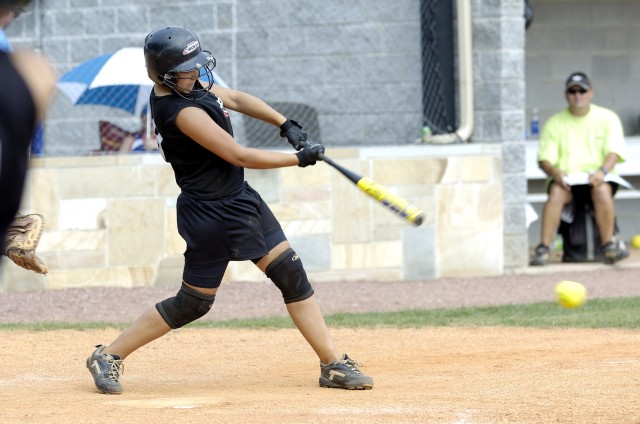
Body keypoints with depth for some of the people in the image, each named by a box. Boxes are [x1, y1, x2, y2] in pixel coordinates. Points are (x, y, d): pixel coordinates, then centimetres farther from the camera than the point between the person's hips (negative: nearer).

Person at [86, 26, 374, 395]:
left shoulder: (191, 84, 1)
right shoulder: (180, 111, -27)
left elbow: (236, 98, 18)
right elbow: (240, 156, -26)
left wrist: (286, 124, 5)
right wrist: (301, 158, -17)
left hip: (240, 200, 9)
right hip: (211, 215, -9)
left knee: (293, 277, 5)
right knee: (193, 303, 1)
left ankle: (334, 364, 9)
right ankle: (108, 356, 14)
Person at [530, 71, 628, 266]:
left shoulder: (607, 118, 8)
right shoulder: (554, 123, 10)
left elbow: (614, 151, -2)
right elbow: (544, 158, 4)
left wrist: (602, 171, -23)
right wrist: (556, 173, -20)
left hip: (596, 177, -1)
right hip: (566, 177, 1)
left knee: (602, 191, -35)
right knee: (556, 192, -33)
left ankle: (609, 246, -33)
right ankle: (543, 248, -37)